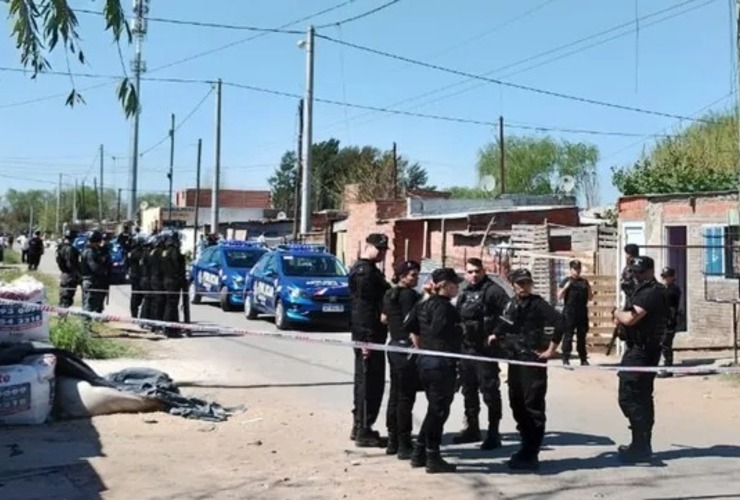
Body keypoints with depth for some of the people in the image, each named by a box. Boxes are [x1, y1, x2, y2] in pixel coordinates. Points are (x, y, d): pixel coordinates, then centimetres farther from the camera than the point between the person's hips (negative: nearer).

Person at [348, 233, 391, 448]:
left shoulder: (368, 269, 18)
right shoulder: (365, 271, -15)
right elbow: (364, 307, -22)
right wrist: (367, 339, -26)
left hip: (367, 335, 11)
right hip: (368, 335, -11)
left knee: (364, 381, 17)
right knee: (370, 383, -5)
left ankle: (359, 426, 26)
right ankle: (364, 432, 0)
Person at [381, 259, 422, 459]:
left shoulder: (389, 295, 13)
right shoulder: (409, 295, -13)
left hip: (394, 346, 9)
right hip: (407, 348, -9)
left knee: (395, 395, 15)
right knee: (406, 397, -4)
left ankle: (393, 441, 22)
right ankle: (404, 446, 0)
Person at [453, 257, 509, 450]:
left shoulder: (493, 290, -9)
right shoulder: (464, 294, 16)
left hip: (485, 350, -8)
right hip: (466, 348, 8)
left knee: (490, 391, -4)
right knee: (468, 390, 16)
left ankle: (493, 434, 3)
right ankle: (472, 429, 28)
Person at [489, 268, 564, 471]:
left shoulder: (538, 303, -9)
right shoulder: (511, 304, 12)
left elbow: (559, 322, -21)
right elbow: (504, 326, 27)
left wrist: (551, 349, -18)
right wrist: (496, 336, 8)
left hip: (533, 361, -8)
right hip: (515, 361, 8)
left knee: (532, 407, -6)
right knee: (517, 405, 12)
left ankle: (531, 455, -1)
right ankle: (527, 448, 24)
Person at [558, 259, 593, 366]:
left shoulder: (584, 282, 13)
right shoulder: (566, 281, 3)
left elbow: (590, 298, 14)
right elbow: (559, 296, -2)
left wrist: (588, 287, -3)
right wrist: (566, 286, -15)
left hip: (582, 313, 4)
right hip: (569, 313, -4)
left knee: (582, 336, 8)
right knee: (568, 336, -4)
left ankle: (583, 359, 13)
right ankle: (565, 358, -2)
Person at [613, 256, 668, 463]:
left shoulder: (653, 292, -16)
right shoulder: (643, 290, 17)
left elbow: (630, 318, -26)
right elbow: (633, 318, 20)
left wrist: (617, 313, -6)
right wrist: (621, 317, -1)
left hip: (640, 351, -11)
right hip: (641, 350, 11)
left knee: (629, 398, -11)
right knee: (641, 398, 15)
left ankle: (641, 447, -7)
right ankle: (642, 445, 24)